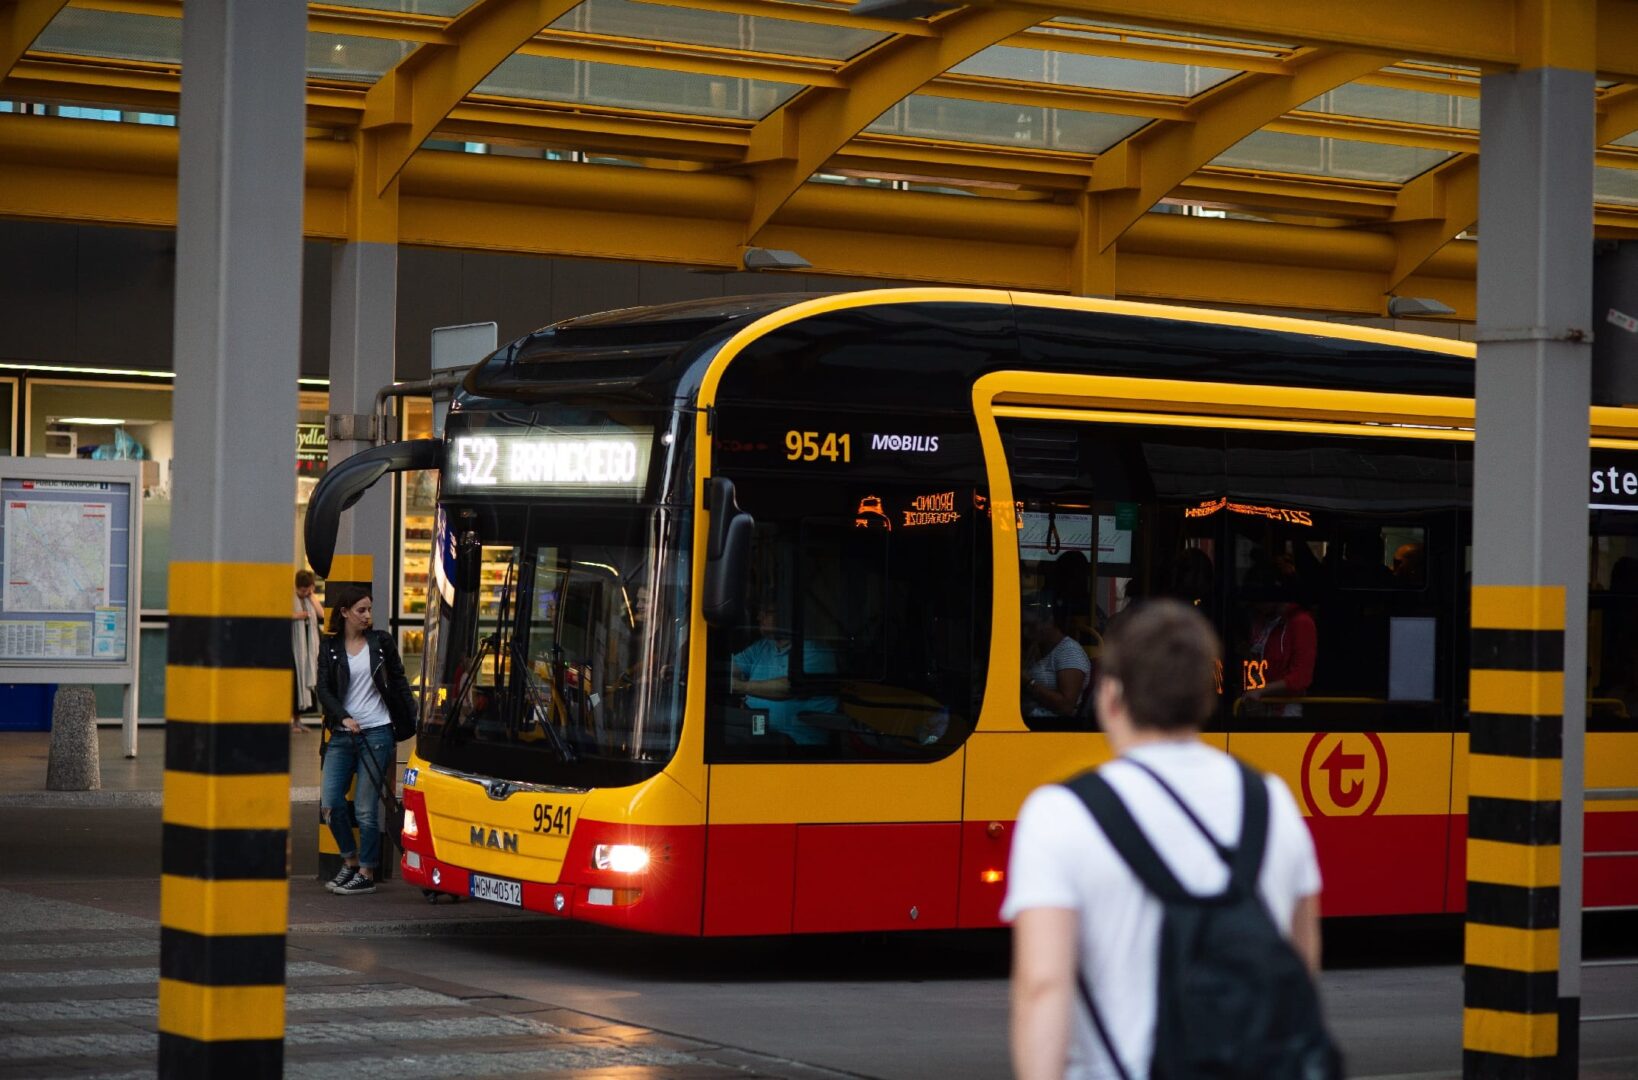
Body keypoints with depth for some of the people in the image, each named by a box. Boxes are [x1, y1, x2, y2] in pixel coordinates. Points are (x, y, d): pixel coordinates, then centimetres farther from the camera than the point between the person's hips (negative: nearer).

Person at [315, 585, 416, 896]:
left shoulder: (381, 642, 5)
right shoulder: (330, 648, 6)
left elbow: (399, 683, 9)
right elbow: (324, 690, -2)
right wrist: (344, 718, -17)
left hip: (377, 732, -2)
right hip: (342, 735, 2)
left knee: (366, 808, -3)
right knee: (330, 803, -4)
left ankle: (366, 874, 7)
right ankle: (350, 860, 17)